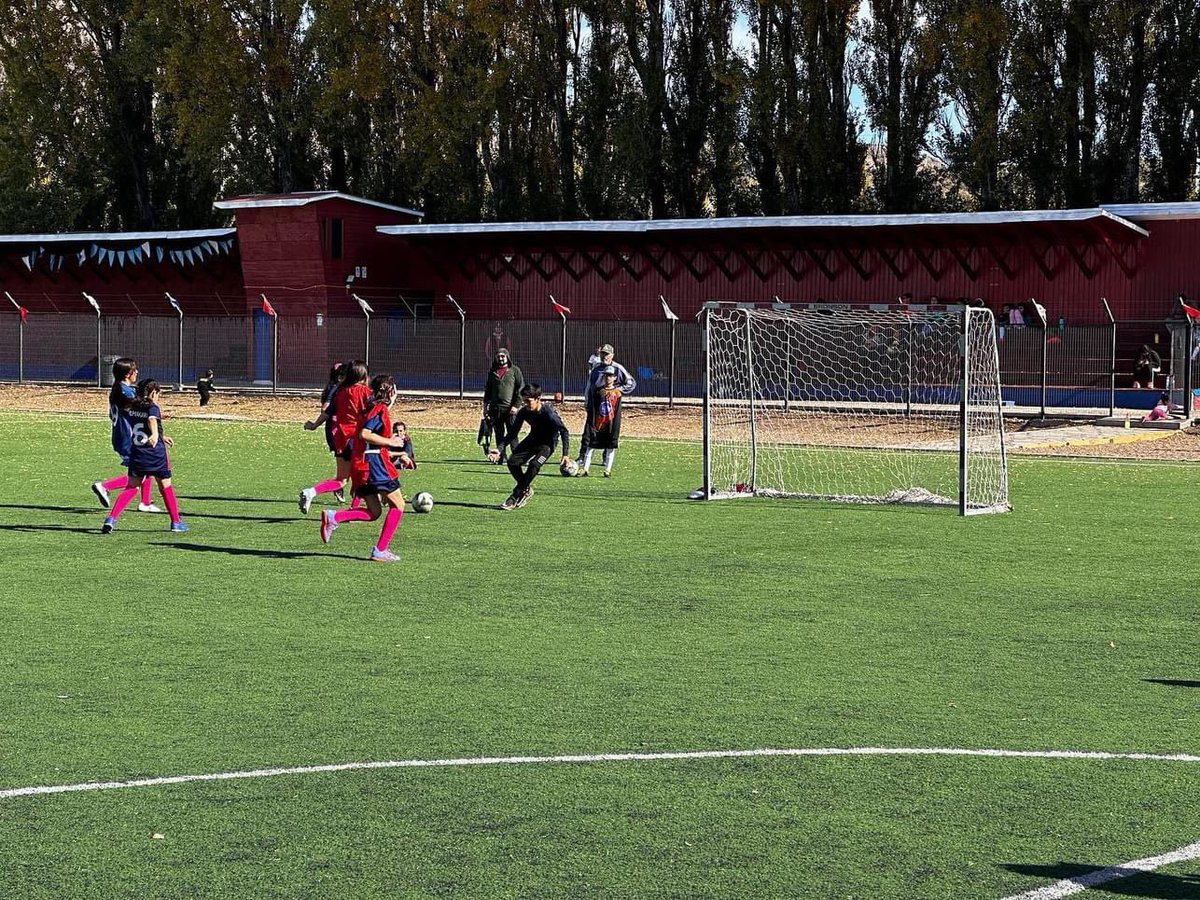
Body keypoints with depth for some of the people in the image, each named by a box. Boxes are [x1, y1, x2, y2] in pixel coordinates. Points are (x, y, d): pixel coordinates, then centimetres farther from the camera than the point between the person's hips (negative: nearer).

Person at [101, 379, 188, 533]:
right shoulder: (153, 408, -8)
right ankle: (176, 522, 20)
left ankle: (111, 518, -12)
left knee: (131, 488, 6)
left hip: (136, 455, 5)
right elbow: (152, 419, -33)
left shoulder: (132, 408, 12)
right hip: (156, 455, -5)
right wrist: (155, 435, -53)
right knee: (166, 486, 12)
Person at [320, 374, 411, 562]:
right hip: (374, 463, -9)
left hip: (361, 464, 9)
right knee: (398, 505, -1)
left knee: (374, 512, 10)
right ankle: (380, 550, -4)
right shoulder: (380, 409, -8)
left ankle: (333, 517, -7)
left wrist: (399, 454, 27)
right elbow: (365, 434, -22)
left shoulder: (377, 409, 22)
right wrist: (390, 442, -14)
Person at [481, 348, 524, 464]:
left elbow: (520, 389, -2)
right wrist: (485, 405, 14)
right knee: (499, 434, 5)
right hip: (495, 408, 5)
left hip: (510, 408, -5)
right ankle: (501, 457, 8)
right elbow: (488, 390, 22)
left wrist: (516, 405, -10)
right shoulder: (492, 372, 16)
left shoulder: (515, 370, 3)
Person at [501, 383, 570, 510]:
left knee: (534, 464, -29)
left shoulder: (549, 413, -29)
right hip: (533, 439, 6)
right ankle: (527, 490, 11)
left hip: (547, 443, -6)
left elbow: (564, 431, -20)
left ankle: (516, 497, -18)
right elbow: (513, 433, -3)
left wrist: (566, 454, -26)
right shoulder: (524, 412, -14)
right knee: (512, 462, -11)